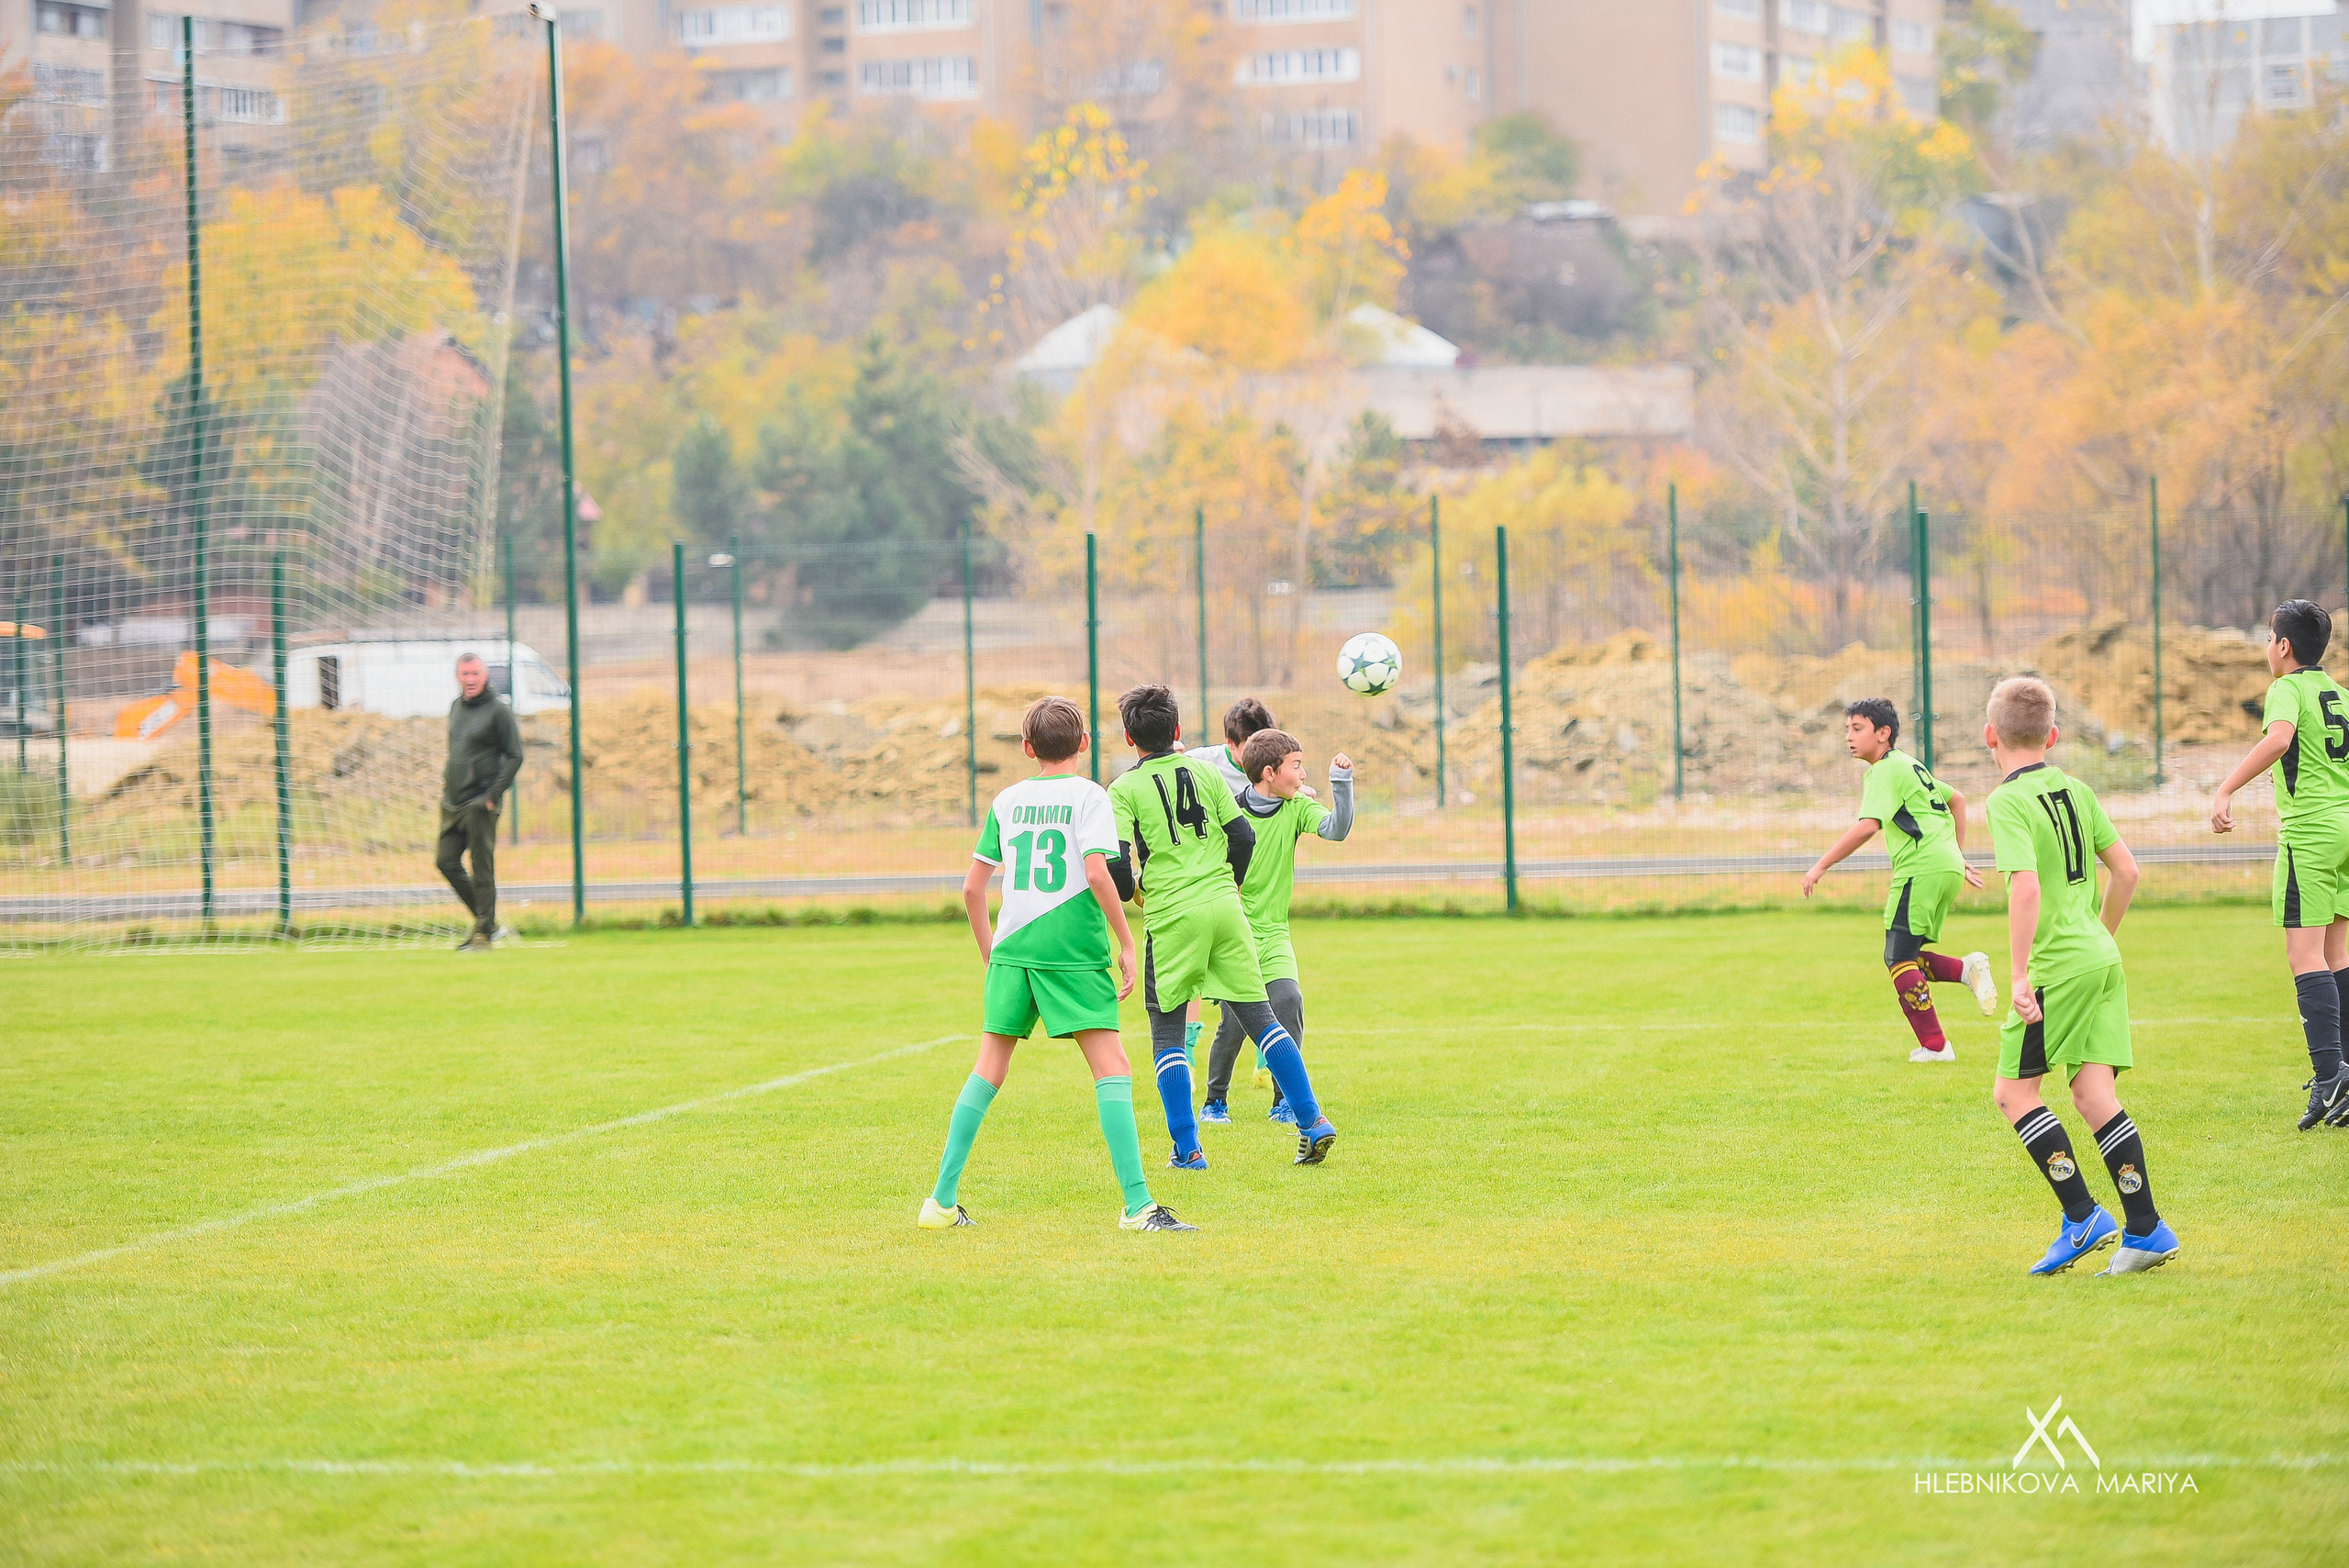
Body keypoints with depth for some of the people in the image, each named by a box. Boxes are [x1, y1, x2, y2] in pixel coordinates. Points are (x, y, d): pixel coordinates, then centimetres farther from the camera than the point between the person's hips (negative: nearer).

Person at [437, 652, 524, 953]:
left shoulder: (498, 711, -7)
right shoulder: (456, 708, 14)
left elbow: (515, 756, -8)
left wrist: (494, 794, -14)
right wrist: (446, 778, 14)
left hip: (481, 804, -7)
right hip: (452, 803, 7)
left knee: (482, 868, -5)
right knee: (447, 861, 5)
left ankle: (484, 934, 2)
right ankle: (485, 920, 18)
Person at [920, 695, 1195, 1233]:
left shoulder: (1007, 801, 12)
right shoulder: (1088, 795, -1)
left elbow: (972, 886, 12)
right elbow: (1097, 873, -14)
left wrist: (989, 950, 24)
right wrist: (1126, 942, -7)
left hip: (1012, 950, 5)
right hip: (1074, 951, -5)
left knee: (989, 1068, 13)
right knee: (1112, 1065, -6)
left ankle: (942, 1200, 13)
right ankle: (1137, 1204, -17)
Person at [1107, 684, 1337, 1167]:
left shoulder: (1125, 788, -1)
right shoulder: (1205, 772, 9)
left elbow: (1117, 860, -9)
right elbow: (1243, 836, 6)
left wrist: (1132, 890, 13)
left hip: (1171, 917, -3)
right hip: (1225, 908, 3)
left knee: (1167, 1032, 7)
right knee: (1259, 1016, 9)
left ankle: (1187, 1148, -1)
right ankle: (1313, 1121, 1)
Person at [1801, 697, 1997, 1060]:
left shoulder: (1885, 771, -8)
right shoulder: (1910, 765, 21)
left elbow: (1867, 827, -22)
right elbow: (1956, 800, 33)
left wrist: (1820, 867, -20)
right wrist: (1958, 855, 33)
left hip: (1921, 868, -9)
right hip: (1947, 868, 10)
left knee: (1899, 958, -4)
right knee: (1909, 957, 15)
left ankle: (1934, 1046, -5)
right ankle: (1967, 969, -1)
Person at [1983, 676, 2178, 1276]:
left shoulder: (2009, 802, -11)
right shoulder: (2076, 790, 11)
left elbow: (2026, 888, -23)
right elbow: (2126, 870, 14)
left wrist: (2019, 975, -22)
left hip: (2056, 964, -7)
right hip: (2102, 957, 7)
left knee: (2013, 1090, 3)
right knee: (2094, 1094, 6)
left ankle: (2082, 1217, -3)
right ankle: (2145, 1230, 0)